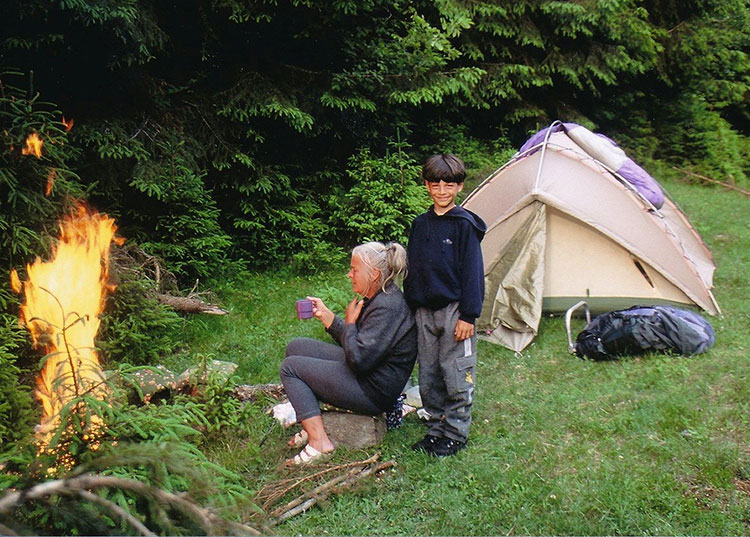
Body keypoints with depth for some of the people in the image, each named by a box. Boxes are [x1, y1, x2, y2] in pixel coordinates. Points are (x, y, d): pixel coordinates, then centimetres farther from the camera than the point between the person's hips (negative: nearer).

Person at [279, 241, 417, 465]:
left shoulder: (388, 308, -24)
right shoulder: (376, 298, 7)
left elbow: (358, 358, -29)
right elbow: (356, 344, 15)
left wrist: (350, 322, -13)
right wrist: (325, 314, 9)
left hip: (373, 391, -11)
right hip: (363, 372, 11)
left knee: (290, 367, -6)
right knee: (296, 347, 13)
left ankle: (319, 441, -10)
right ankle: (312, 425, 11)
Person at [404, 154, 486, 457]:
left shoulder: (464, 224, -6)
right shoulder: (420, 225, 10)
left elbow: (472, 272, -8)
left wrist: (469, 316, -12)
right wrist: (410, 308, 14)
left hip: (454, 310, -5)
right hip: (424, 311, 6)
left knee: (456, 376, 1)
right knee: (428, 376, 12)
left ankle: (456, 434, 16)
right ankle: (436, 429, 26)